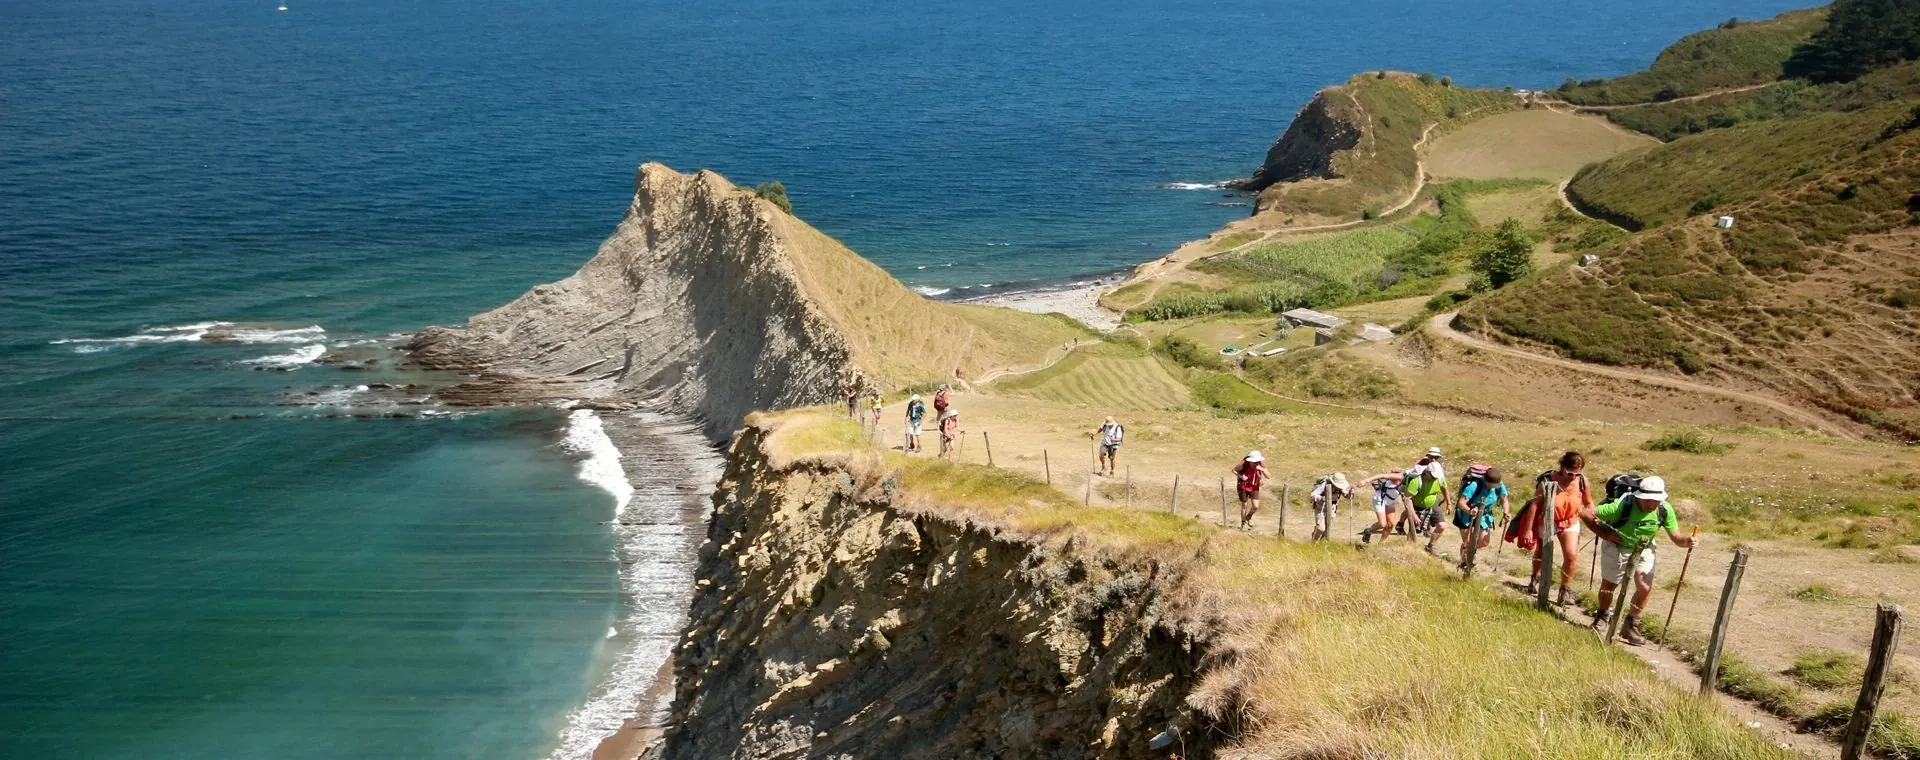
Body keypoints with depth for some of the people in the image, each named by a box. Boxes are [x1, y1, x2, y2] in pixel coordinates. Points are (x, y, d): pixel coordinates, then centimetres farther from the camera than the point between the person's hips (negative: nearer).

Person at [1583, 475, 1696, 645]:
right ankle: (1603, 615, 44)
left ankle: (1630, 625, 13)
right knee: (1608, 586, 13)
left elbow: (1676, 538, -12)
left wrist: (1687, 541, -35)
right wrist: (1603, 534, -26)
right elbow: (1585, 513, -31)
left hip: (1644, 550, 2)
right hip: (1616, 548, -2)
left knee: (1645, 588, -11)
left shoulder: (1664, 510, -21)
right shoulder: (1623, 506, -34)